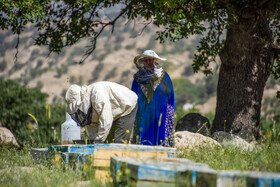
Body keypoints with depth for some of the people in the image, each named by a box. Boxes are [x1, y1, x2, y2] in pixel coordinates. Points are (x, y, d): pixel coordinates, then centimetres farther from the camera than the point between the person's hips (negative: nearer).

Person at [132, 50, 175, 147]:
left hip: (160, 117, -1)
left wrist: (170, 115, 3)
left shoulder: (164, 77, 6)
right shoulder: (138, 77, 10)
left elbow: (171, 98, 8)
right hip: (142, 116, 1)